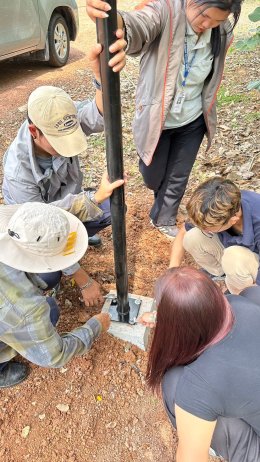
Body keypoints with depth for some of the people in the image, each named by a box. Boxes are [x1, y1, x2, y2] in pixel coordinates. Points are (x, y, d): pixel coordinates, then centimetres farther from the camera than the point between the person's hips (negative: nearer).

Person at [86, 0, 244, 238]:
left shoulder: (222, 31, -8)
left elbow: (212, 78, 8)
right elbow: (138, 27, -44)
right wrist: (112, 19, -66)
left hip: (192, 121, 4)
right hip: (156, 119, -3)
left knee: (178, 177, 15)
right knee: (153, 177, 12)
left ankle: (164, 219, 40)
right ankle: (163, 197, 51)